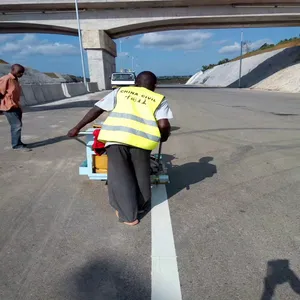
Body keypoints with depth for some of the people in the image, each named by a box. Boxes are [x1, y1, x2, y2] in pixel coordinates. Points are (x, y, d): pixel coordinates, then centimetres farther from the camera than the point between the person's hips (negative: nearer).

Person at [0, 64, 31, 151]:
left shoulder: (15, 80, 13)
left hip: (16, 106, 9)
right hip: (9, 107, -9)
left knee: (17, 125, 14)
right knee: (17, 125, -10)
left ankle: (17, 143, 25)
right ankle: (17, 145, -2)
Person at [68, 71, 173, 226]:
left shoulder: (120, 91, 22)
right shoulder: (159, 99, 18)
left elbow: (96, 110, 17)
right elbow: (164, 125, 1)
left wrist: (77, 128, 26)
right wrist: (164, 136, 23)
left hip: (116, 137, 0)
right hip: (141, 139, 1)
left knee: (120, 176, 12)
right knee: (140, 175, 22)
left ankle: (128, 215, 20)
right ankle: (140, 206, 41)